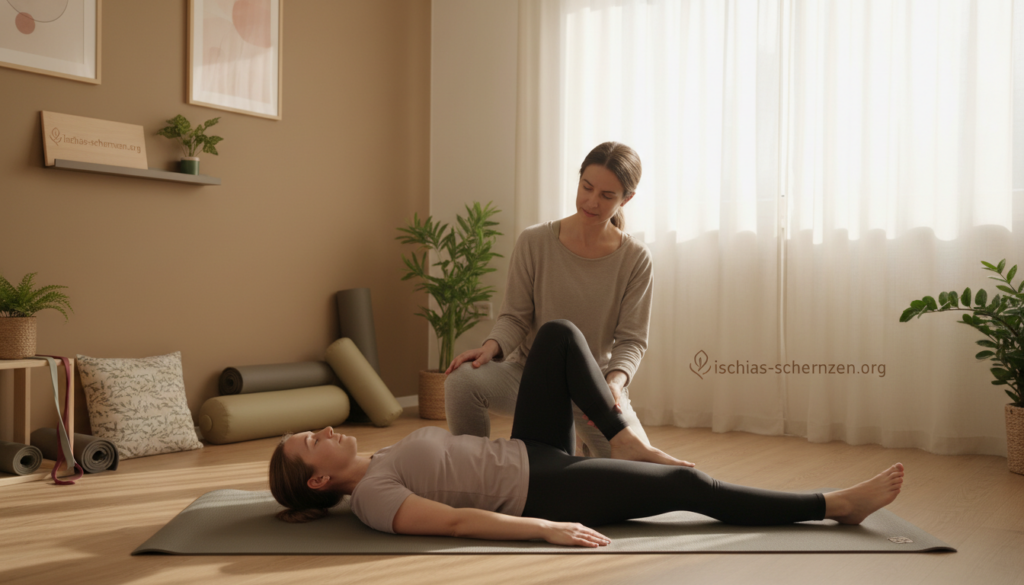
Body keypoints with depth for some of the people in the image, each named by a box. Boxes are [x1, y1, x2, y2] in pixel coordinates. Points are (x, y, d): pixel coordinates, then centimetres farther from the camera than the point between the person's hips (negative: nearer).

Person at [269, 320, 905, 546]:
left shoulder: (379, 464, 11)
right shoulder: (373, 497, -16)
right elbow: (456, 520, -26)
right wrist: (548, 529, -32)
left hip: (528, 453, 9)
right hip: (539, 490, -9)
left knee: (560, 334, -6)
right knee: (686, 485, -11)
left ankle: (625, 439, -3)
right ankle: (834, 505, 2)